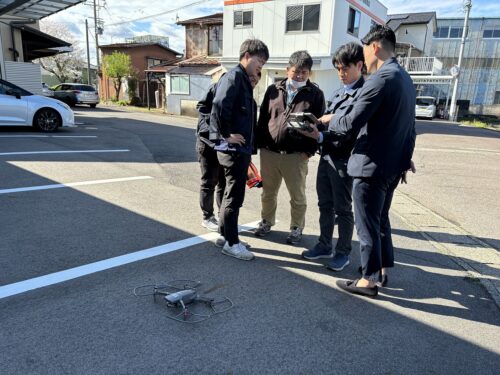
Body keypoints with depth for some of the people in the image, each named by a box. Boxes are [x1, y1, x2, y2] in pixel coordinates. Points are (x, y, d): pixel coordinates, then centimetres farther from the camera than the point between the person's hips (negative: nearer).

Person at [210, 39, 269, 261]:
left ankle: (225, 233, 30)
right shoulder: (234, 76, -12)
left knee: (232, 192, 17)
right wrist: (227, 134, -18)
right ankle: (231, 242, 9)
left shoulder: (244, 80, 18)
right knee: (234, 195, -2)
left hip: (241, 148, 10)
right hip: (233, 148, -10)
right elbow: (219, 106, -27)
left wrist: (248, 143, 14)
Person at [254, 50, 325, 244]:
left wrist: (309, 150, -8)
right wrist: (260, 144, 5)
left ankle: (296, 228, 27)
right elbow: (263, 118, 11)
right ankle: (266, 222, 35)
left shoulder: (315, 94, 1)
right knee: (268, 193, 15)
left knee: (298, 196, 9)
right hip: (269, 152, 3)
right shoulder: (273, 90, 9)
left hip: (296, 155, -2)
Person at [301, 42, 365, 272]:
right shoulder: (339, 93, 15)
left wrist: (321, 135, -26)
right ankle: (324, 245, 29)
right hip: (326, 155, 8)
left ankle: (343, 253, 18)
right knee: (325, 204, 15)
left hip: (344, 158, -8)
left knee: (343, 208, 3)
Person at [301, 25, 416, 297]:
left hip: (372, 165, -9)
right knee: (380, 219, 21)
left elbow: (350, 124, -21)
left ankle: (370, 280, 15)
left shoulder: (380, 79, -19)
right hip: (393, 165, 10)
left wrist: (329, 121, -1)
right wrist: (405, 157, 25)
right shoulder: (405, 78, 12)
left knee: (367, 224, 2)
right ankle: (381, 269, 34)